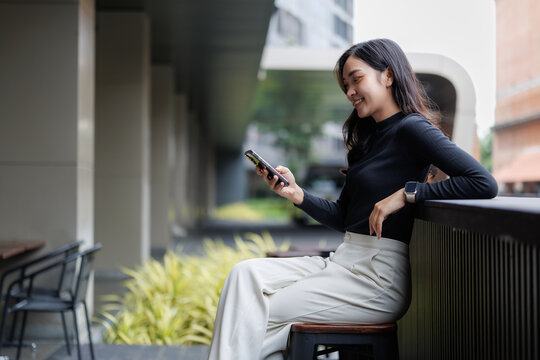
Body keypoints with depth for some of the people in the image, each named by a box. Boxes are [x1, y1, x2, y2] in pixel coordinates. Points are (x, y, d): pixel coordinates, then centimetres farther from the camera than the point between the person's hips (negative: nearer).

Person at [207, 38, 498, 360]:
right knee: (246, 275, -9)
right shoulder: (369, 136, 18)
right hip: (344, 260, 8)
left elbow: (485, 184, -20)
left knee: (260, 315, -12)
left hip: (379, 275, -8)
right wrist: (296, 193, 3)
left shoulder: (411, 129, -8)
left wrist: (406, 193, -20)